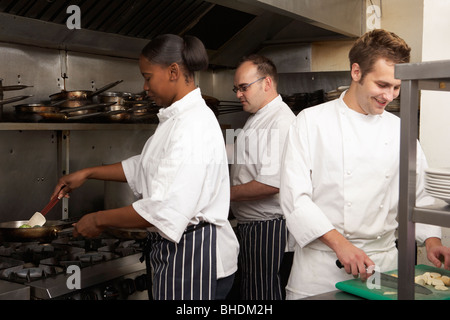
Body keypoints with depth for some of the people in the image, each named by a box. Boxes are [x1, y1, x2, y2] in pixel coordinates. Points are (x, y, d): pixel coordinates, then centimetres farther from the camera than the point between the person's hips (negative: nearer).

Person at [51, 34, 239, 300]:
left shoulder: (194, 125, -22)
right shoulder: (177, 119, 12)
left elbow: (168, 209, -28)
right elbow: (144, 168, 24)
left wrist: (100, 220, -17)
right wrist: (87, 174, 20)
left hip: (195, 255, -10)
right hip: (174, 248, 10)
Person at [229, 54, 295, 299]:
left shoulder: (280, 121, -17)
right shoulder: (256, 119, 17)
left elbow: (271, 183, -26)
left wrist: (227, 194, -15)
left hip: (268, 227, -10)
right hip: (249, 224, 10)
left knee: (263, 292, -2)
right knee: (249, 291, 17)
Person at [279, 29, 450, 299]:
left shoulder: (400, 130, 7)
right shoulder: (311, 122, -6)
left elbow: (417, 195, 14)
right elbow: (295, 196, -12)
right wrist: (339, 242, -19)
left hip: (384, 260, 4)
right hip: (322, 265, -3)